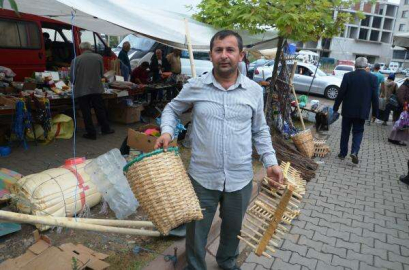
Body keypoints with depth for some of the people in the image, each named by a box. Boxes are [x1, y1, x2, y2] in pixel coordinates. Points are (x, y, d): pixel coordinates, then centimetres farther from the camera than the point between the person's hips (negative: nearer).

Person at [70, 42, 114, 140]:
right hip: (96, 89, 2)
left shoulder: (76, 60, -5)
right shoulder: (99, 57, 1)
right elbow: (102, 73, 7)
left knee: (86, 113, 6)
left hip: (81, 90, -2)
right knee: (100, 110, 14)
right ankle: (105, 129, 23)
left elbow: (72, 77, 0)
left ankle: (91, 133, 10)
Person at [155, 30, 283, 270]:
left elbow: (260, 131, 8)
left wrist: (270, 162, -2)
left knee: (233, 229, 25)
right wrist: (167, 132, -10)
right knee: (196, 232, 16)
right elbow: (172, 109, 9)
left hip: (240, 179, 2)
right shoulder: (195, 87, -7)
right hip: (202, 177, -1)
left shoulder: (254, 91, -2)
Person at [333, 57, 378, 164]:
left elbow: (341, 93, -7)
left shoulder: (348, 76, -8)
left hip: (348, 110, 0)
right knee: (358, 131, 11)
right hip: (362, 111, 1)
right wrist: (375, 111, 7)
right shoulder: (373, 78, -4)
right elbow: (375, 97, -1)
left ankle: (343, 153, 18)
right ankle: (354, 151, -8)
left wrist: (336, 107, 3)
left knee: (345, 132, 12)